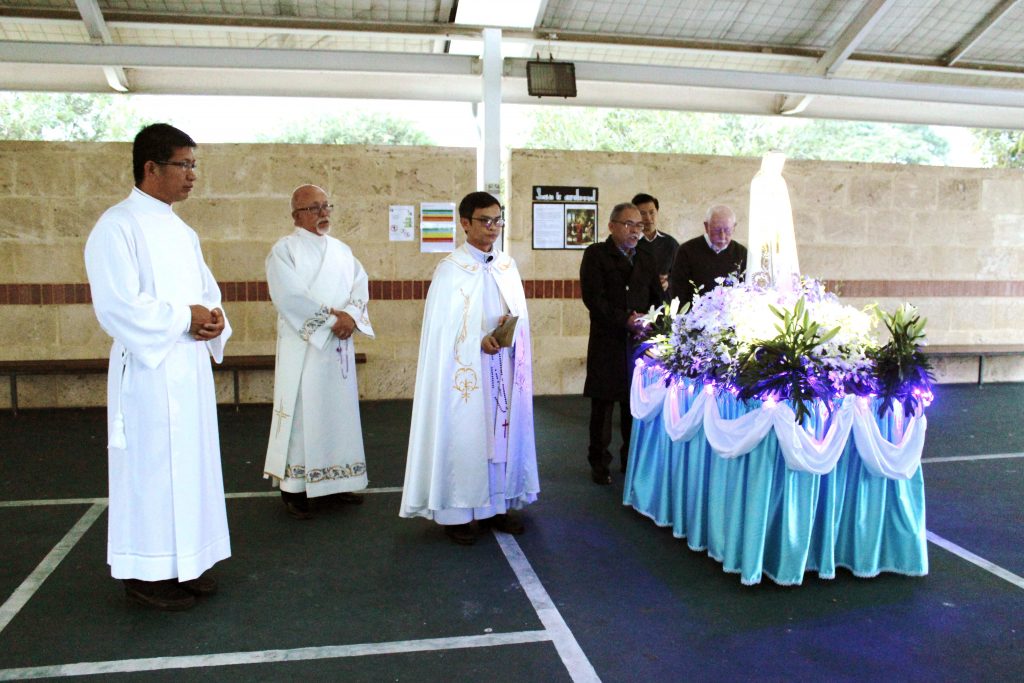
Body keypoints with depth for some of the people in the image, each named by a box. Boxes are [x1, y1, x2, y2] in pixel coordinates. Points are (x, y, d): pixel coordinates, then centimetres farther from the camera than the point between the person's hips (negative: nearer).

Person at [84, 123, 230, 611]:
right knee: (152, 467, 0)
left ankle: (182, 563, 25)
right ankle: (146, 573, 14)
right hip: (150, 372, -8)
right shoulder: (117, 227, -10)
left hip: (190, 369, 8)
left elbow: (207, 290, 18)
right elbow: (117, 306, -19)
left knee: (190, 462, 13)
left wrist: (214, 319, -3)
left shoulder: (181, 231, 15)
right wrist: (184, 318, -13)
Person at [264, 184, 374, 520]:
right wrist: (332, 316, -16)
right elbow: (290, 297, -15)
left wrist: (350, 315, -13)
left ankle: (335, 480, 20)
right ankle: (293, 487, 5)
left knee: (339, 410, 9)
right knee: (301, 413, -3)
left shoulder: (342, 250, 15)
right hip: (303, 347, -6)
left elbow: (360, 285, 6)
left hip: (339, 346, 6)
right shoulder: (285, 249, -4)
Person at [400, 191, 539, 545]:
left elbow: (520, 317, 11)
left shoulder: (508, 266, 9)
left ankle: (497, 503, 22)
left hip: (502, 368, 6)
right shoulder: (451, 269, -8)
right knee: (464, 432, 0)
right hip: (464, 370, -6)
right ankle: (457, 512, 11)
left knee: (502, 429, 9)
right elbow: (441, 329, -10)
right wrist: (481, 341, -21)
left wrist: (508, 330, -11)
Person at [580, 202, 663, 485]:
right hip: (608, 343, -4)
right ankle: (599, 463, 16)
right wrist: (625, 320, -19)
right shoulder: (596, 254, -1)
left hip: (641, 341, 4)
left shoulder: (646, 259, 16)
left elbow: (657, 297, 15)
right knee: (603, 405, 4)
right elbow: (593, 297, -12)